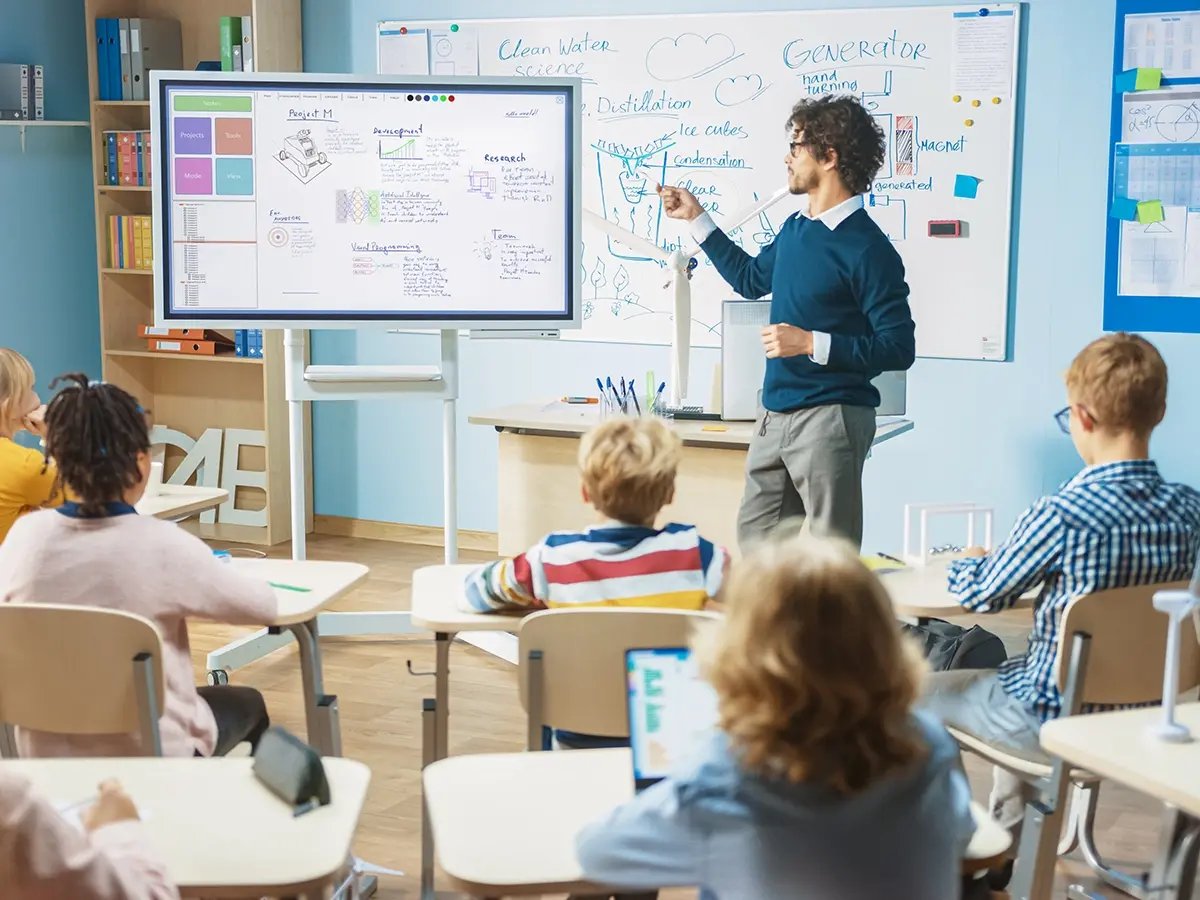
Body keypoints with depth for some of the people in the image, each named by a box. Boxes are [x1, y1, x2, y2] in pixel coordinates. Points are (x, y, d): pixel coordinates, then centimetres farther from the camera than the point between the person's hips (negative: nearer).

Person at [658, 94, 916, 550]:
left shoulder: (867, 248, -14)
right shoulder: (794, 230, 10)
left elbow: (898, 349, -16)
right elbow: (751, 278, 30)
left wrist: (812, 343, -21)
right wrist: (696, 218, 29)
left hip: (831, 419, -8)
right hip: (774, 416, 8)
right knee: (753, 542, 14)